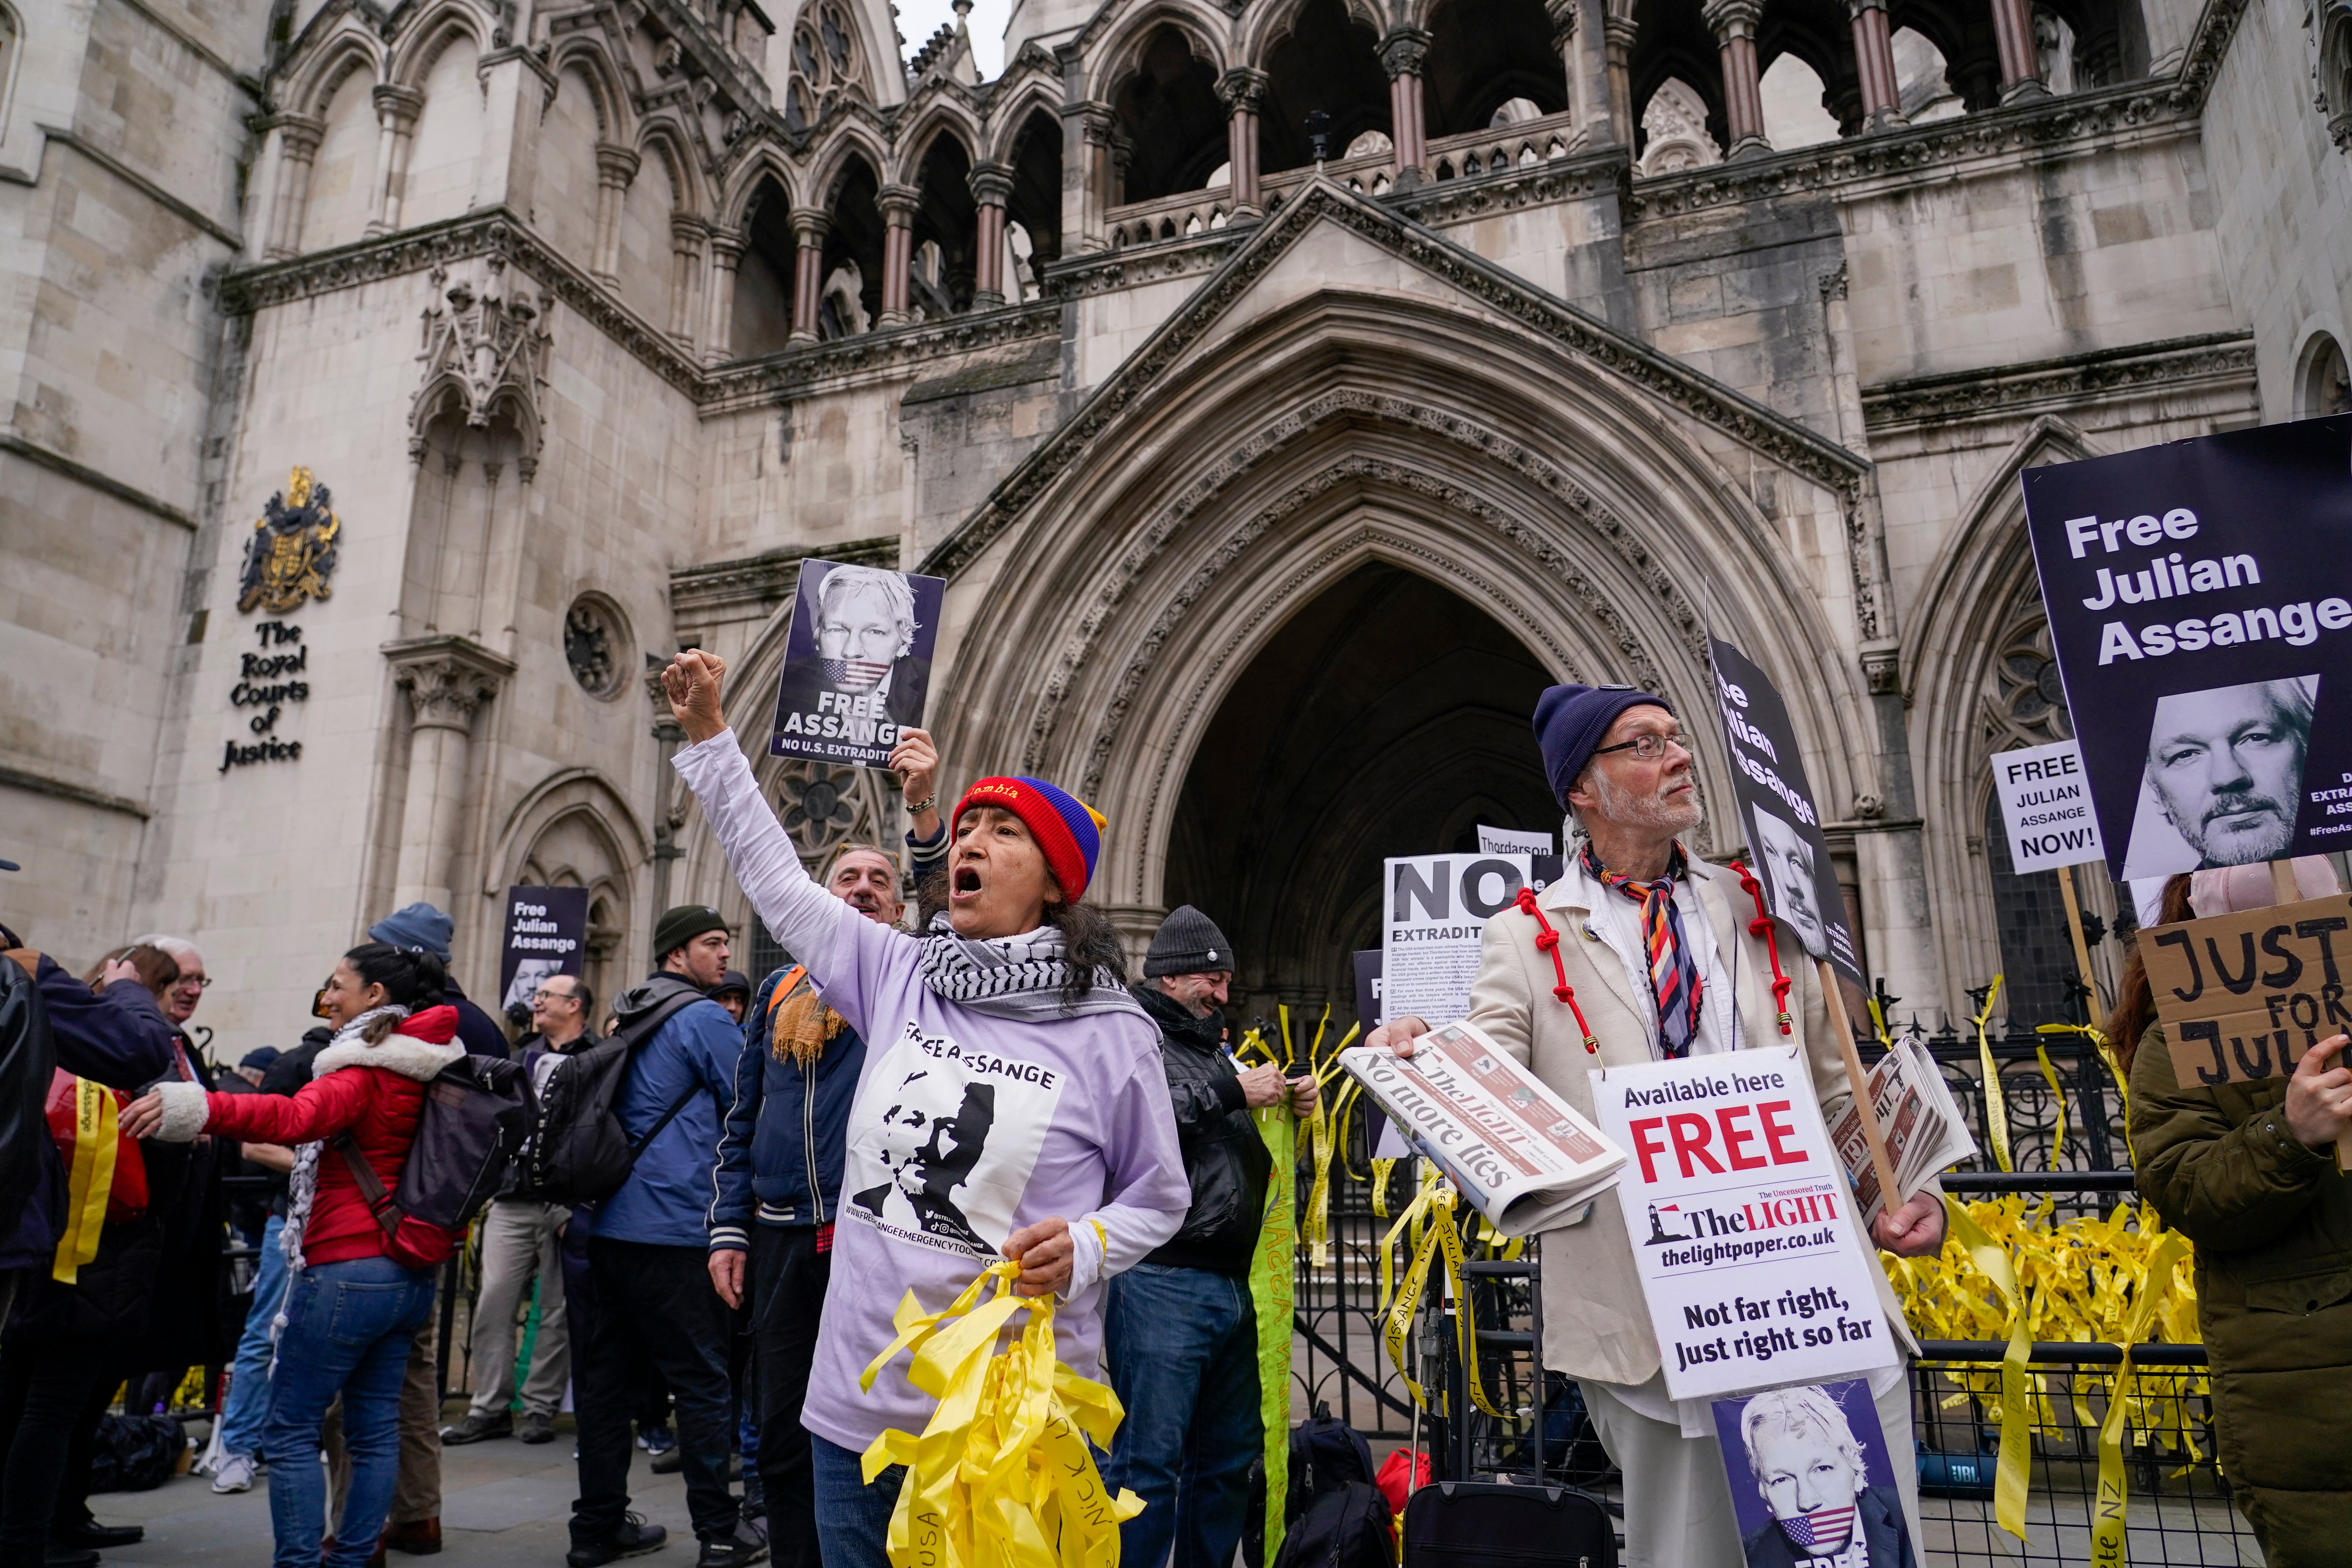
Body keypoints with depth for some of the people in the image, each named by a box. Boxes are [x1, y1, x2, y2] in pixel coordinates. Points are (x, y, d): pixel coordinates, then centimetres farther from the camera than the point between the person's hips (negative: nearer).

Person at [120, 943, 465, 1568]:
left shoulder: (365, 1070, -14)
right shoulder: (426, 1068, 10)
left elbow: (298, 1117, -33)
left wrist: (194, 1107, -43)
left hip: (348, 1269, -8)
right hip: (412, 1274, 8)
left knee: (291, 1429, 3)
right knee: (375, 1428, 12)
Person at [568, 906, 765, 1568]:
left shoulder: (628, 1018, 16)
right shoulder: (704, 1017, -10)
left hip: (610, 1224, 8)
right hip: (675, 1228, -8)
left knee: (608, 1373, 11)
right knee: (704, 1380, 0)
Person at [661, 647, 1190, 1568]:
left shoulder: (1111, 1032, -6)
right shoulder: (895, 976, 3)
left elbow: (1159, 1198, 4)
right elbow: (775, 878, 11)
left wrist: (1083, 1248, -16)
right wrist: (709, 735, 13)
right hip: (858, 1399, 4)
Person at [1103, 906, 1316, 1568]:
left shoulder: (1214, 1048, 22)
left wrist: (1291, 1107, 11)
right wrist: (1230, 1093, -16)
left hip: (1230, 1283, 9)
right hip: (1161, 1282, -9)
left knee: (1231, 1455, 16)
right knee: (1149, 1458, -8)